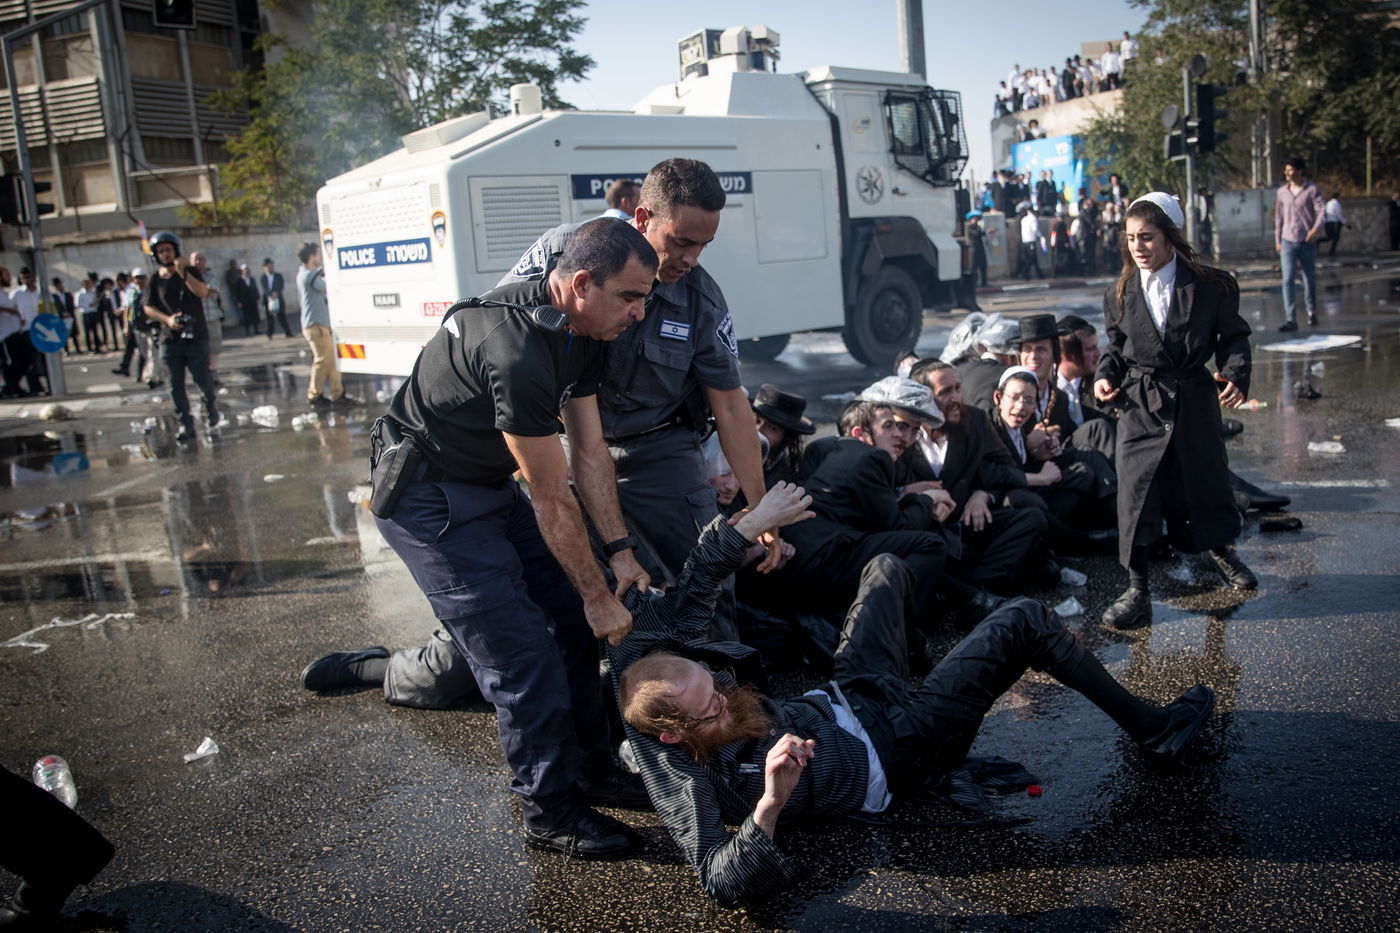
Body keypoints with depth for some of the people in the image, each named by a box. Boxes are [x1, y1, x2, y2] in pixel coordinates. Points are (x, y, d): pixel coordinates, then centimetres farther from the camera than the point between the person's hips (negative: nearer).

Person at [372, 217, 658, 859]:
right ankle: (552, 812, 8)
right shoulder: (519, 351, -33)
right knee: (521, 654, -9)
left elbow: (589, 451, 1)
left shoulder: (579, 331, -3)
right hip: (428, 497, -9)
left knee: (570, 619, 9)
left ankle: (588, 766, 25)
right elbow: (552, 499, -26)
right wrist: (601, 596, -16)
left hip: (489, 484, 9)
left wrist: (620, 552, -1)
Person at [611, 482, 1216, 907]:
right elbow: (726, 885, -40)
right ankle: (1153, 731, 17)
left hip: (842, 696, 8)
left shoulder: (658, 673, -18)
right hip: (895, 752, -7)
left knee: (887, 567, 26)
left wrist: (746, 526, -18)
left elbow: (675, 599, -9)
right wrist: (768, 806, -58)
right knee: (1027, 623, -10)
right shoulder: (688, 783, -34)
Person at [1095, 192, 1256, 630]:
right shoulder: (1120, 293, 3)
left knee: (1207, 481, 12)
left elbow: (1233, 338, 0)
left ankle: (1221, 551, 46)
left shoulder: (1211, 286, -4)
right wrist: (1105, 375, -5)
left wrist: (1235, 376, -16)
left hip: (1194, 400, -1)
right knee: (1134, 492, -8)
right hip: (1138, 404, 1)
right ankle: (1137, 591, 1)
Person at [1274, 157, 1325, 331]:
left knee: (1310, 279, 10)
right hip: (1288, 242, 2)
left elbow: (1322, 211, -12)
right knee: (1288, 280, -11)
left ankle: (1312, 312, 32)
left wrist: (1317, 228, -31)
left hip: (1307, 242, -2)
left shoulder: (1312, 189, -3)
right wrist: (1277, 240, 15)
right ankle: (1291, 320, -15)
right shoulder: (1281, 192, 7)